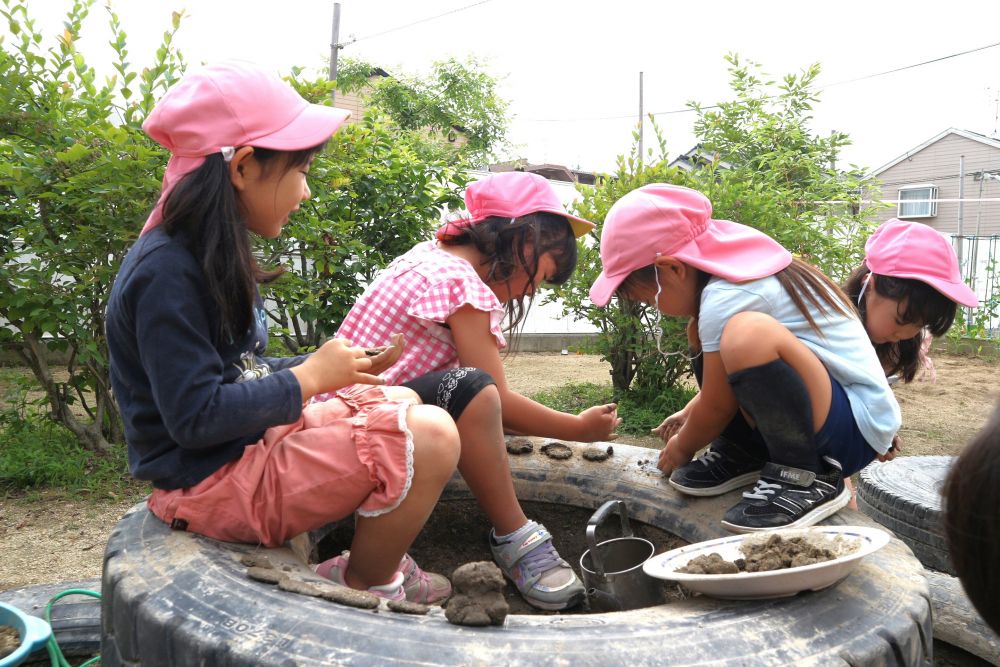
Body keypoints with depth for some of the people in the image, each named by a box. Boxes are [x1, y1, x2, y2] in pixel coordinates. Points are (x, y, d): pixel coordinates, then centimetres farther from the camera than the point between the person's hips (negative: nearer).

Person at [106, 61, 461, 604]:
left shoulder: (210, 256, 10)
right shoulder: (166, 273, -21)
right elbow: (197, 417, -26)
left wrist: (334, 367, 3)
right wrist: (309, 377, -16)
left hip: (249, 444, 10)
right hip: (210, 482, -10)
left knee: (402, 403, 21)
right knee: (429, 437, -22)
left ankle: (379, 565, 12)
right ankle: (365, 592, 1)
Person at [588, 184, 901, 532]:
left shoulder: (726, 299, -23)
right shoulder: (740, 265, 7)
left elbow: (717, 407, -11)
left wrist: (681, 449, 7)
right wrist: (689, 414, 26)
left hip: (857, 429, -10)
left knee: (749, 335, -35)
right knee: (706, 333, 12)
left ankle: (806, 478, -15)